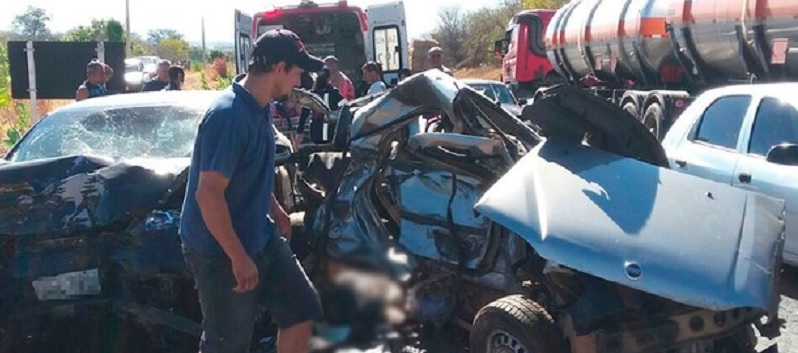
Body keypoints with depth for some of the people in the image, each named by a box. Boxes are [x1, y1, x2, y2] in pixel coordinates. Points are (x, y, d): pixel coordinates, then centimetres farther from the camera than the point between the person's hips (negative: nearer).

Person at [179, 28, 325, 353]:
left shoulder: (260, 108, 4)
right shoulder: (228, 115, -25)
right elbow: (208, 194, -28)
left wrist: (276, 211, 21)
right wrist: (239, 257, -25)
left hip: (261, 238, 9)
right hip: (221, 250, -9)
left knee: (302, 310, 13)